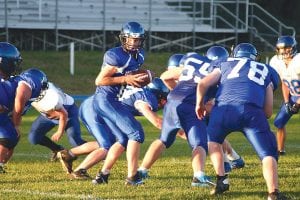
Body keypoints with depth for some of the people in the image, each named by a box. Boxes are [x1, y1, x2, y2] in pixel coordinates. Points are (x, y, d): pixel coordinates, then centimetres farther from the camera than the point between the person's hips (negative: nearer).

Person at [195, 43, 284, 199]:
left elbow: (203, 84, 17)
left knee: (213, 140, 29)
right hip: (252, 111, -1)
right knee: (268, 154, 4)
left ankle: (222, 180, 16)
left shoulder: (225, 65, 31)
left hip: (225, 108, 1)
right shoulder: (265, 71, 32)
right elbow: (268, 112, 28)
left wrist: (199, 104, 34)